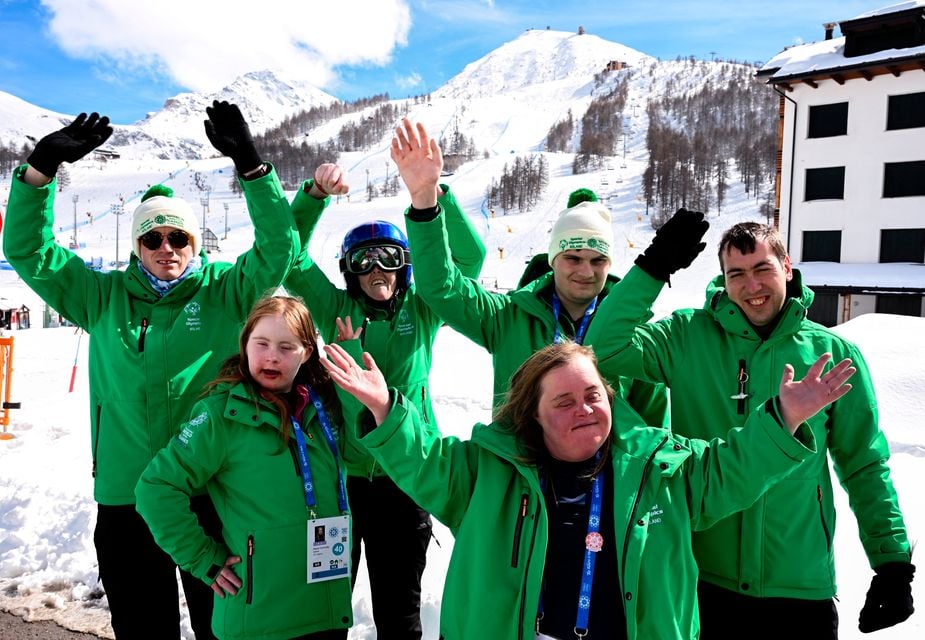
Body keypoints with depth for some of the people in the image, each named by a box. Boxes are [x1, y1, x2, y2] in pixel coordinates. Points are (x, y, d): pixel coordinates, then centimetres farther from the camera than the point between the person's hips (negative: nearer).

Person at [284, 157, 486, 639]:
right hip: (336, 473, 0)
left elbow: (468, 258, -5)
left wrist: (438, 198, -18)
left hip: (403, 478, 0)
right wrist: (315, 194, -19)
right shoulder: (335, 308, 1)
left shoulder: (421, 311, 2)